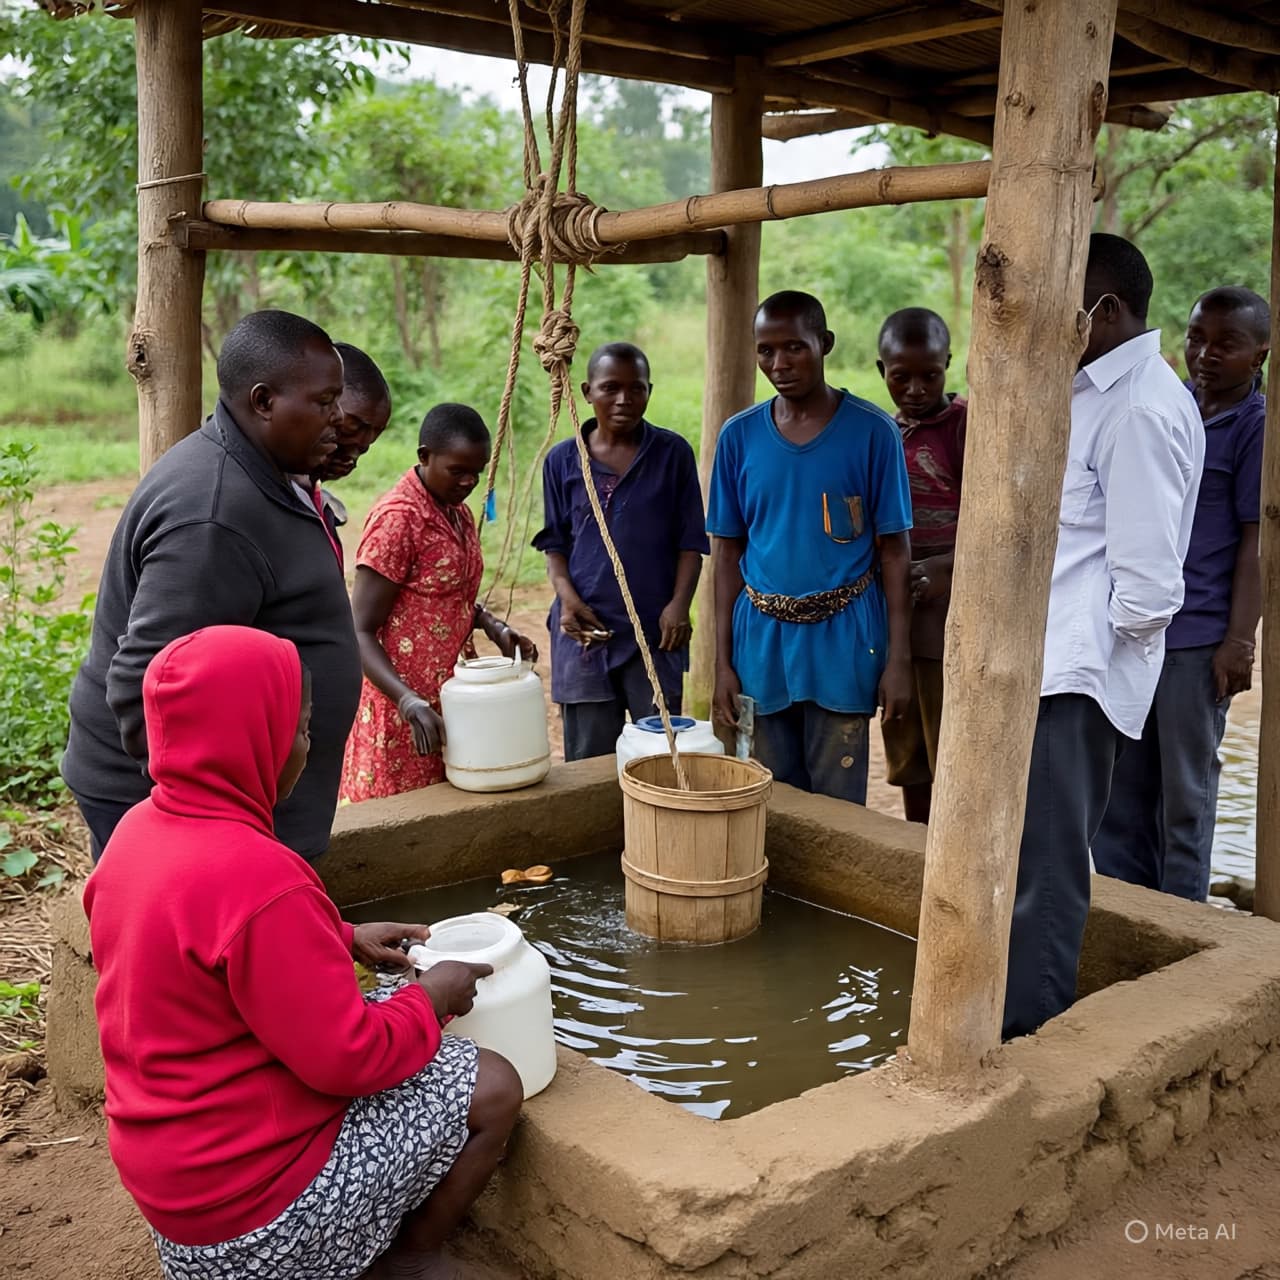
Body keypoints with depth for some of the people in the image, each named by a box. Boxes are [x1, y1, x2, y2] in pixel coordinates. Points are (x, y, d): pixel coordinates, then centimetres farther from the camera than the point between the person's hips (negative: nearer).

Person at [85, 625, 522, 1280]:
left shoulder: (139, 829, -2)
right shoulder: (256, 876, -31)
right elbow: (348, 1058, -25)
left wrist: (342, 939, 9)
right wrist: (429, 999, -8)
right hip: (250, 1188, -9)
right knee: (493, 1089, -1)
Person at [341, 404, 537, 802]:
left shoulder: (458, 513, 8)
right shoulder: (397, 518, -17)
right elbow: (360, 631, -18)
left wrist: (494, 628, 4)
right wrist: (409, 702, -30)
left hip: (450, 699, 8)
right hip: (406, 708, -8)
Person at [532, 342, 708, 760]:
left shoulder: (673, 453, 0)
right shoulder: (563, 460, 4)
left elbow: (690, 540, 2)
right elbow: (555, 541, 10)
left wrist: (679, 604, -11)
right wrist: (567, 597, -7)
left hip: (655, 630, -1)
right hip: (584, 629, 1)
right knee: (588, 758, 8)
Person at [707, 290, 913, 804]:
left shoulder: (872, 431, -6)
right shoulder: (739, 436, 2)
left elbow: (894, 550, -3)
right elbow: (727, 553, 6)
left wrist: (898, 658, -7)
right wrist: (722, 661, 4)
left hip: (843, 642, -2)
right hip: (762, 642, 3)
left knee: (838, 805, 6)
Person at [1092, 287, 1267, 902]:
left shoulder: (1256, 425, -8)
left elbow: (1256, 541, -10)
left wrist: (1239, 639, -13)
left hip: (1195, 637, -6)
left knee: (1185, 789, 5)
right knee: (1118, 784, 14)